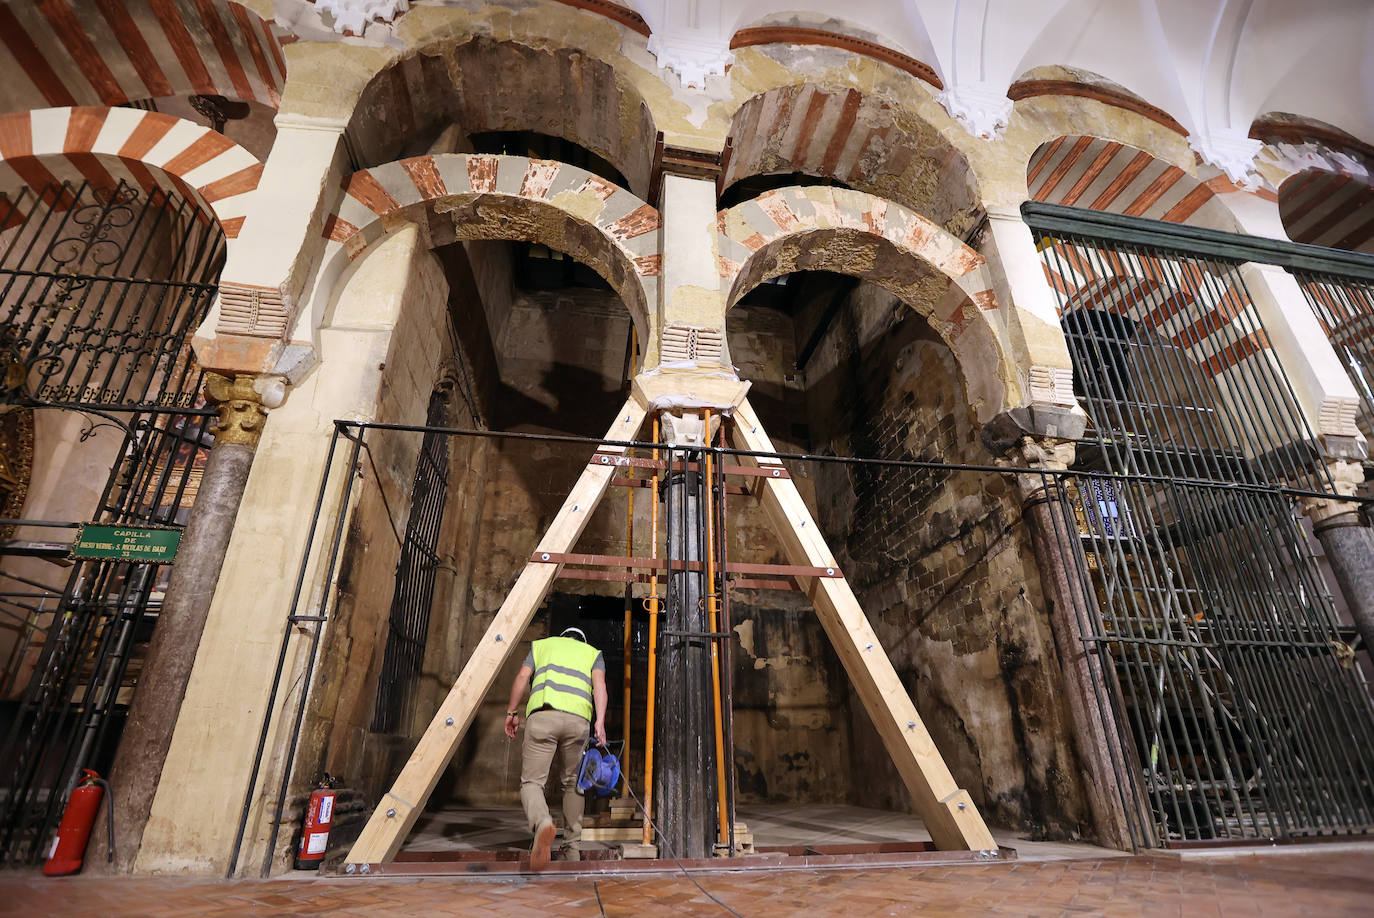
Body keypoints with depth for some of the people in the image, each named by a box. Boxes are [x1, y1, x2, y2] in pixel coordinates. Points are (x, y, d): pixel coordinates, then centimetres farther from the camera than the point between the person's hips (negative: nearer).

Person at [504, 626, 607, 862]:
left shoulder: (542, 644, 28)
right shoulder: (593, 652, 27)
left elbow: (522, 677, 13)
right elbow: (599, 683, 8)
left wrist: (512, 712, 18)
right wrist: (600, 722, -2)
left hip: (543, 714, -1)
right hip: (578, 719, 2)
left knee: (531, 781, 1)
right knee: (572, 783, 19)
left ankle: (543, 823, -27)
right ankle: (572, 848, 22)